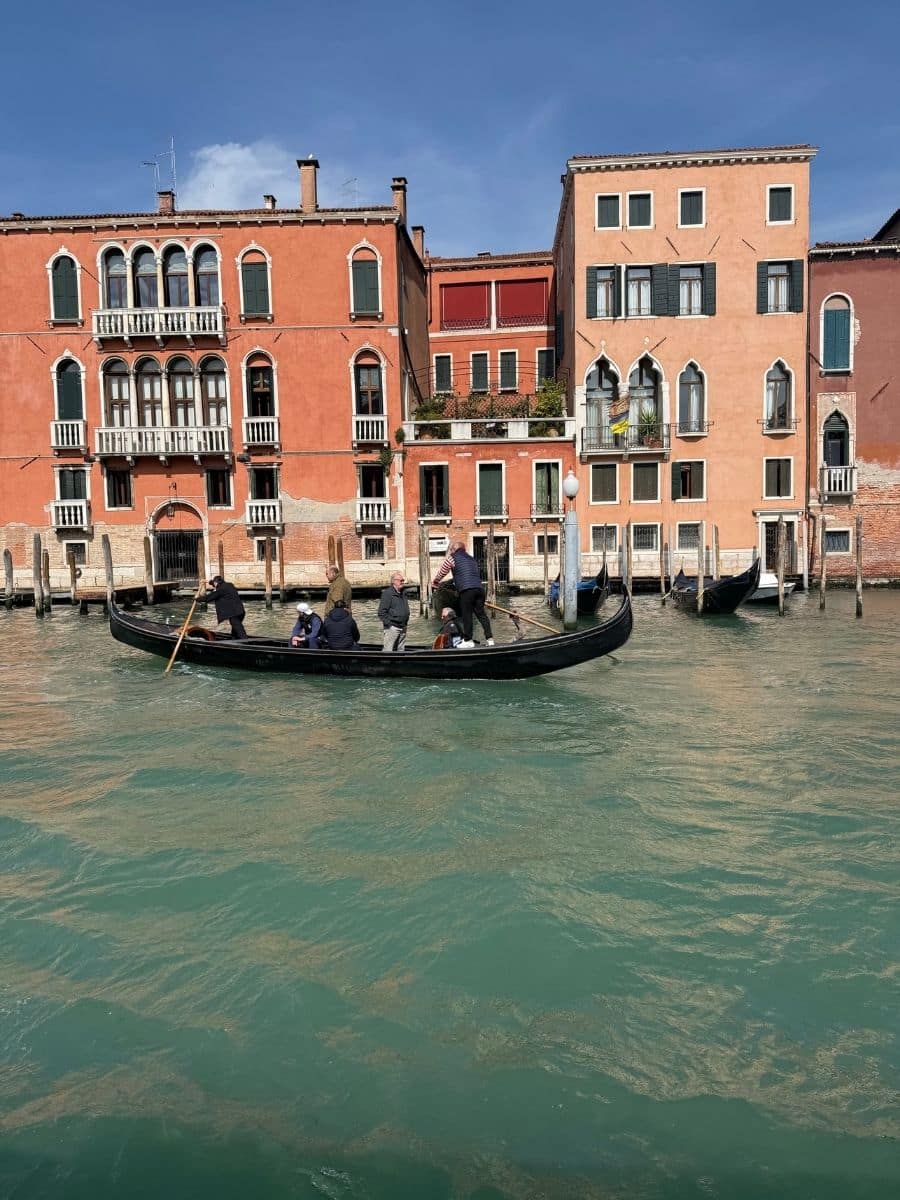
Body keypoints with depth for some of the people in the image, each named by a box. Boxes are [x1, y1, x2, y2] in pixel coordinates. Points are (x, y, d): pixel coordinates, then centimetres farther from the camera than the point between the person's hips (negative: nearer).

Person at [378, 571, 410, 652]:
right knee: (387, 651, -9)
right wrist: (388, 624, -16)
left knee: (400, 650, 12)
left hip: (403, 628, 8)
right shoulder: (387, 593, -10)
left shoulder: (402, 594, 16)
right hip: (392, 627, -8)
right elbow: (381, 612, -14)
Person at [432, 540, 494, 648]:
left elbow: (442, 571, 15)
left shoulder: (452, 558, 7)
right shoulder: (471, 559, 28)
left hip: (466, 590, -6)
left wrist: (435, 582, 33)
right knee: (481, 613, 8)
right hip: (479, 588, 6)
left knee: (466, 615, 0)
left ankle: (468, 640, 1)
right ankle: (489, 638, 3)